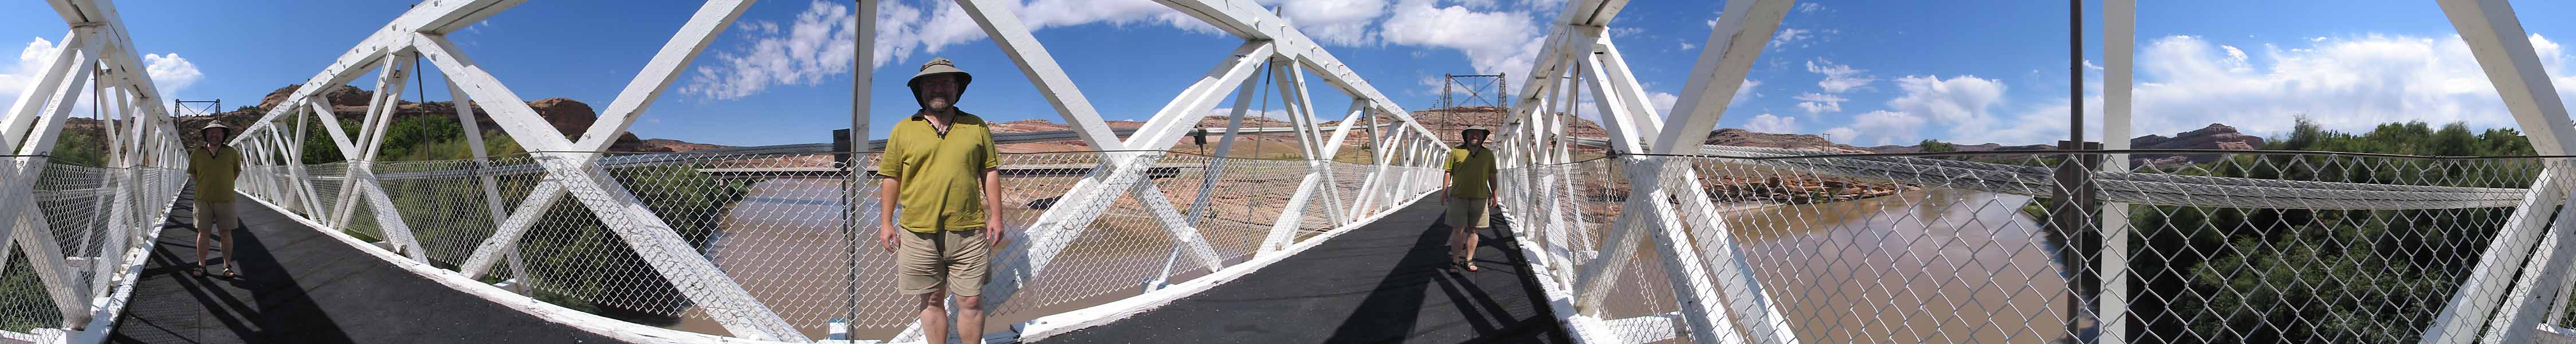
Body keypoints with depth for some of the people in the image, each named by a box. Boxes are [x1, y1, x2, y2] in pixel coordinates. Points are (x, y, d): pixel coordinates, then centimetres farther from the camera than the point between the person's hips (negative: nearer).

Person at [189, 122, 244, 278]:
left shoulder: (232, 153, 3)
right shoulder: (197, 154, 4)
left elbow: (237, 172, 17)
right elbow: (192, 173, 16)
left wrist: (224, 184, 10)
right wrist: (205, 184, 7)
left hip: (225, 200, 0)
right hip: (203, 199, 0)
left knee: (226, 233, 1)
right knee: (203, 232, 2)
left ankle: (227, 266, 8)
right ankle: (201, 265, 10)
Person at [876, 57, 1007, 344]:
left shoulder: (976, 127, 8)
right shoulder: (904, 130, 7)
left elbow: (990, 172, 11)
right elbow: (891, 178, 9)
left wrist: (996, 216, 4)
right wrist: (886, 222, 4)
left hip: (968, 232, 0)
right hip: (919, 234, 0)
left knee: (971, 301, 1)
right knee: (932, 301, 8)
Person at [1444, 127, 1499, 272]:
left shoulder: (1488, 154, 10)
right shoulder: (1456, 152, 2)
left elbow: (1492, 177, 14)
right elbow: (1448, 172, 3)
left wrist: (1494, 196, 12)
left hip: (1480, 198, 2)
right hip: (1459, 197, -2)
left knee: (1473, 230, 7)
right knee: (1458, 230, -2)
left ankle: (1469, 260, 17)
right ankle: (1455, 261, 7)